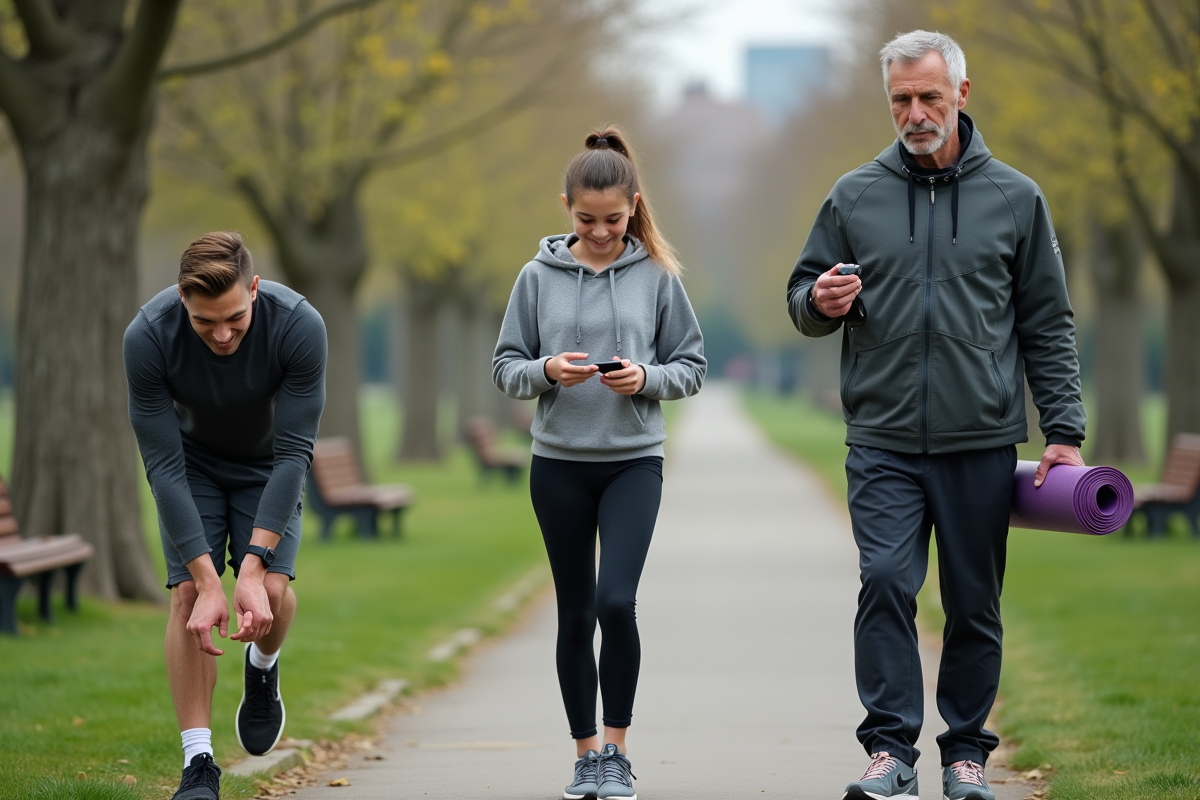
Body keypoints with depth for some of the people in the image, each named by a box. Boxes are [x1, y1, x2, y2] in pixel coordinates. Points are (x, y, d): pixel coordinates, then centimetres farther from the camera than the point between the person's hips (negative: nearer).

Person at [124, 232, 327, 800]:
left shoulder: (299, 326, -35)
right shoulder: (148, 337, -34)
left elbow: (294, 454, -31)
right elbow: (163, 466, -30)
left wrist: (254, 569, -38)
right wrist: (208, 583, -35)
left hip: (266, 464, 0)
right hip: (192, 463, 0)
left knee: (273, 591, -17)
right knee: (187, 592, -16)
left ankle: (263, 667, 19)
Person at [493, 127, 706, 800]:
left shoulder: (657, 276, 0)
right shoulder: (539, 277, 2)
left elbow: (692, 367, 4)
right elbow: (506, 369, 5)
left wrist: (647, 378, -15)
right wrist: (545, 371, -15)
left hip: (634, 461, -2)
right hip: (559, 465, 2)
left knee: (616, 601, -17)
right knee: (576, 614, 7)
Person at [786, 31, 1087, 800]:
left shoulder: (1014, 198, 6)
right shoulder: (854, 197, 7)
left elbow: (1048, 326, 8)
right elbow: (803, 299, 14)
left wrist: (1065, 432, 1)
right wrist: (821, 301, -10)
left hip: (982, 443, 0)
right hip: (883, 441, 0)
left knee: (975, 606, 5)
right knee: (885, 583, -13)